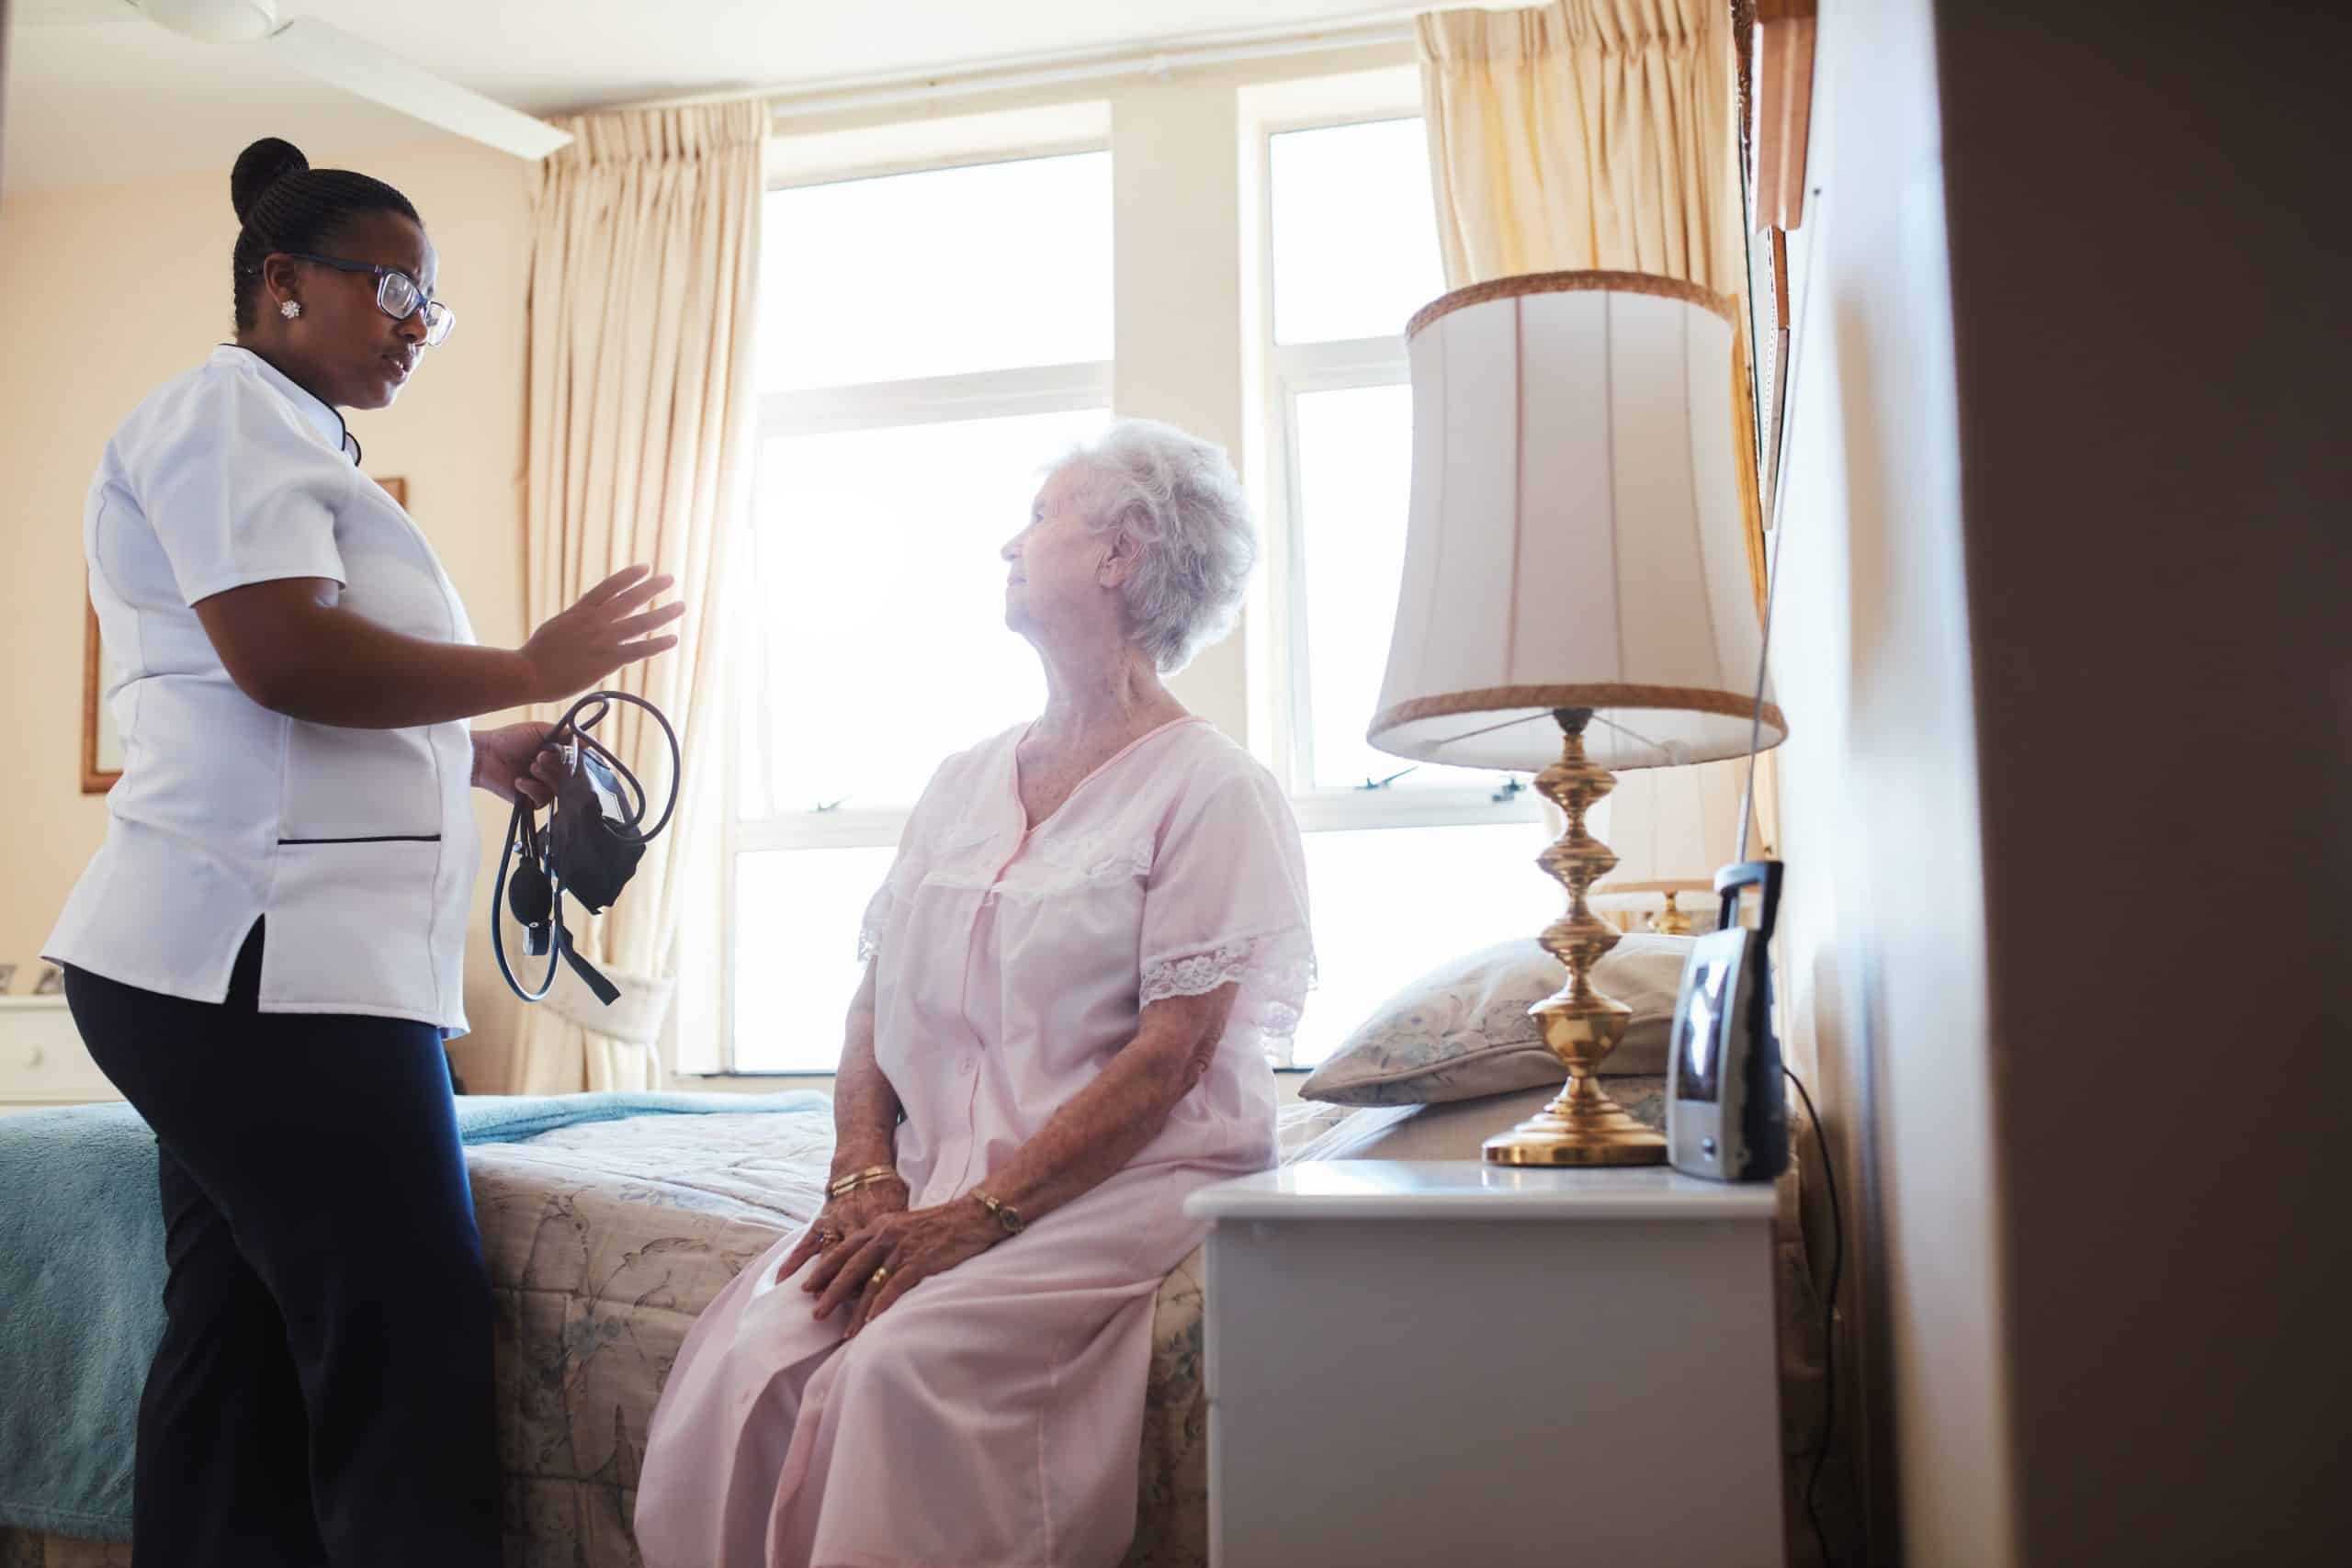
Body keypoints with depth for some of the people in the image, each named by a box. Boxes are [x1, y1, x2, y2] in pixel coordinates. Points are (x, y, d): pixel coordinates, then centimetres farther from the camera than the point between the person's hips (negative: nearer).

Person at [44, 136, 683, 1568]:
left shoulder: (296, 443, 26)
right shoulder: (228, 410, -5)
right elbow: (285, 656, -18)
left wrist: (475, 755, 16)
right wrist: (529, 669, -11)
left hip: (253, 969, 10)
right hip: (265, 965, -10)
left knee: (243, 1353, 11)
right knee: (412, 1344, -10)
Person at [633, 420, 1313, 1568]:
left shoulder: (1211, 789, -3)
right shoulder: (960, 783, 18)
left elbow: (1170, 1056, -12)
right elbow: (878, 1003, 14)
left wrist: (982, 1212, -18)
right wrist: (865, 1178, -4)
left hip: (1128, 1185, -5)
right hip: (933, 1182, 5)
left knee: (904, 1367, -31)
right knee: (739, 1362, -21)